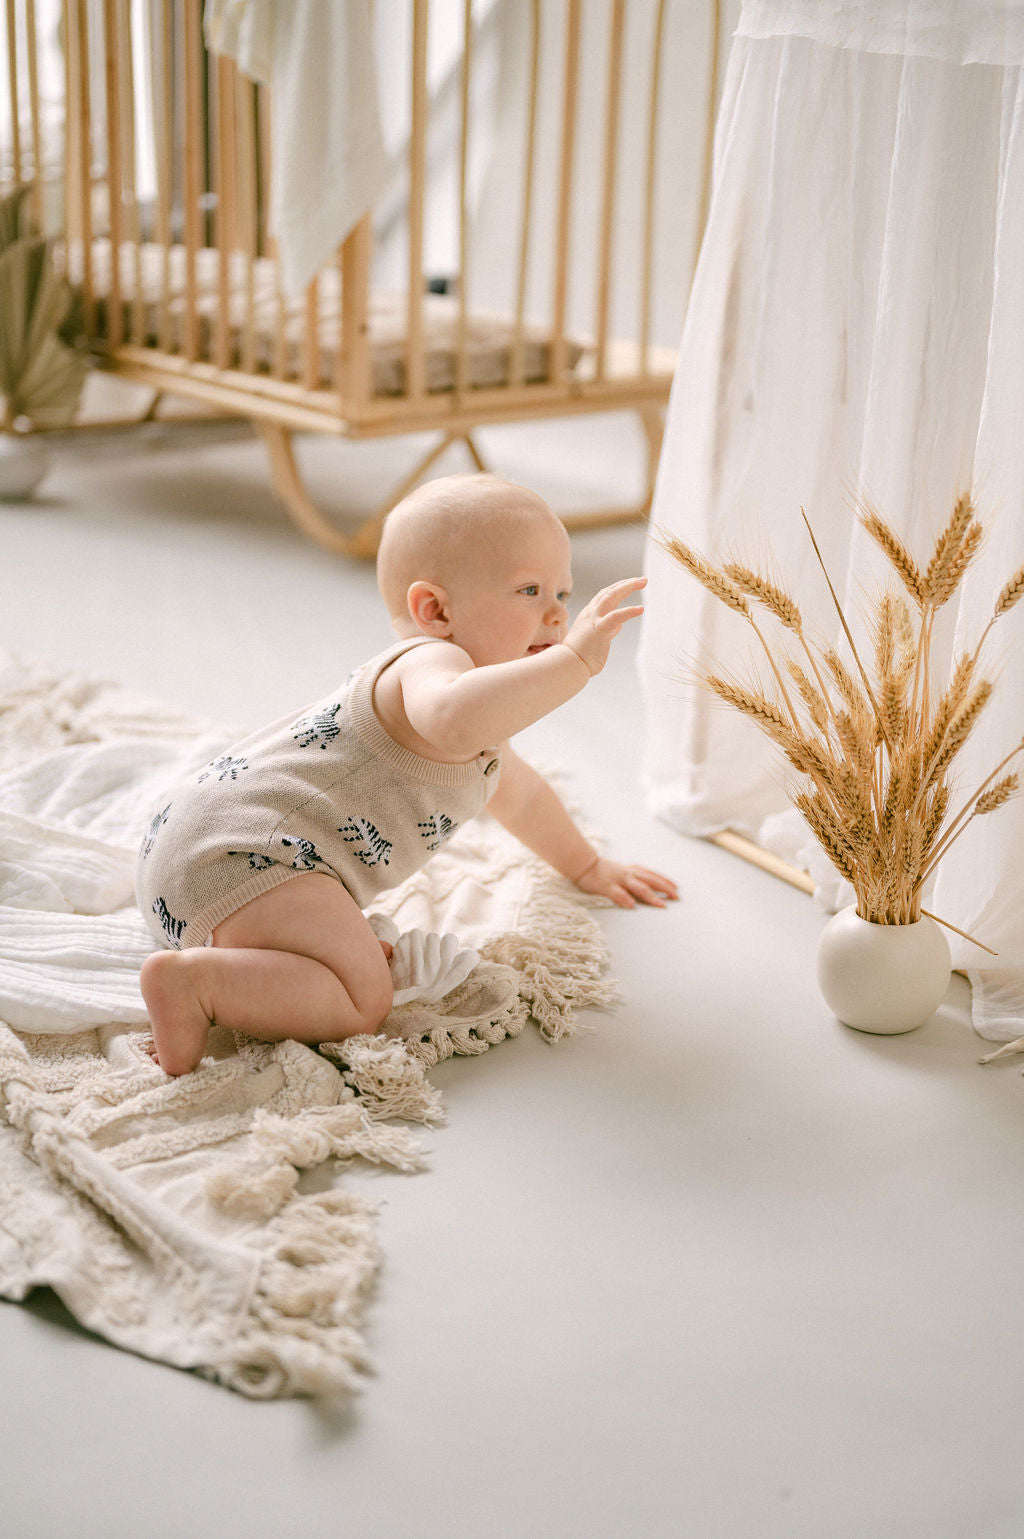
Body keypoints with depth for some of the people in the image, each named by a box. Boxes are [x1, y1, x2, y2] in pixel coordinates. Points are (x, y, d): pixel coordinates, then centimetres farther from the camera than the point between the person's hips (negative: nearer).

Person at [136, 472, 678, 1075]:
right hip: (243, 855, -11)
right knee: (364, 1002, -19)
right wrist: (575, 661, -40)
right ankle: (194, 980, -24)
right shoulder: (429, 663, -13)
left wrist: (586, 865, 50)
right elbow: (451, 719, -41)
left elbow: (518, 791, 43)